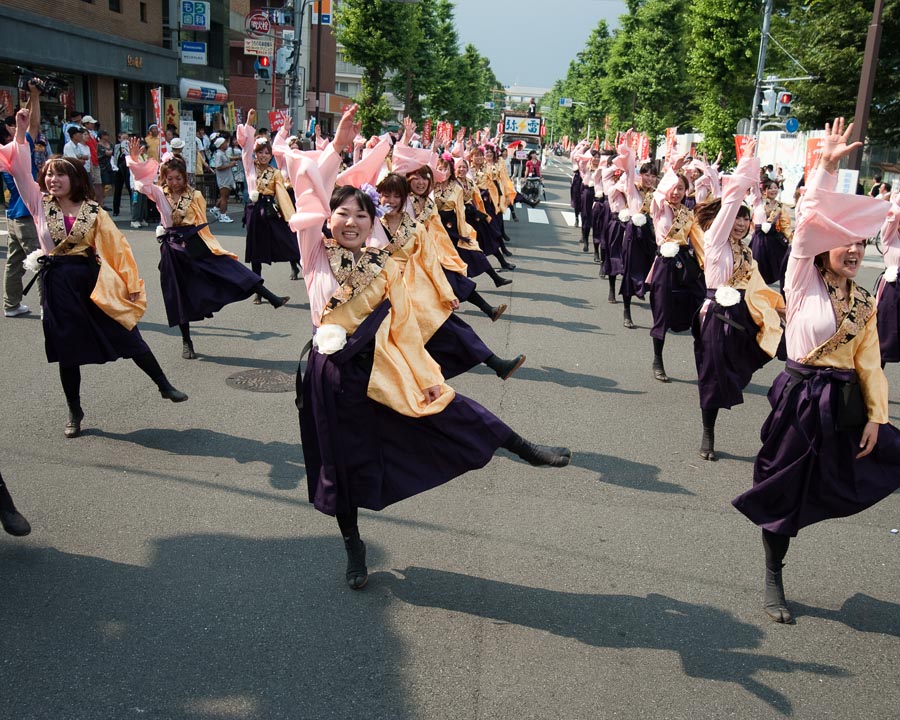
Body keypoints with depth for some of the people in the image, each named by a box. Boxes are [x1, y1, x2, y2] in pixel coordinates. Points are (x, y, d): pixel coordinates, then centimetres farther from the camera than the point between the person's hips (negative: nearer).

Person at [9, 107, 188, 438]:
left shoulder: (93, 211, -1)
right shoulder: (40, 203, 4)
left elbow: (117, 246, -2)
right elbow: (20, 168, -5)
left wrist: (132, 282, -6)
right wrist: (21, 130, -12)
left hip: (92, 279, -1)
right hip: (58, 284, 1)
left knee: (127, 336, 2)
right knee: (67, 349, 8)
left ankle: (164, 385, 18)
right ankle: (75, 413, 22)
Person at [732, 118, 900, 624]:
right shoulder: (803, 281, -5)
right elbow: (810, 223, -17)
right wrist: (828, 166, -22)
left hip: (847, 403, 5)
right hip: (802, 398, -5)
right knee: (787, 492, 5)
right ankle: (773, 581, 22)